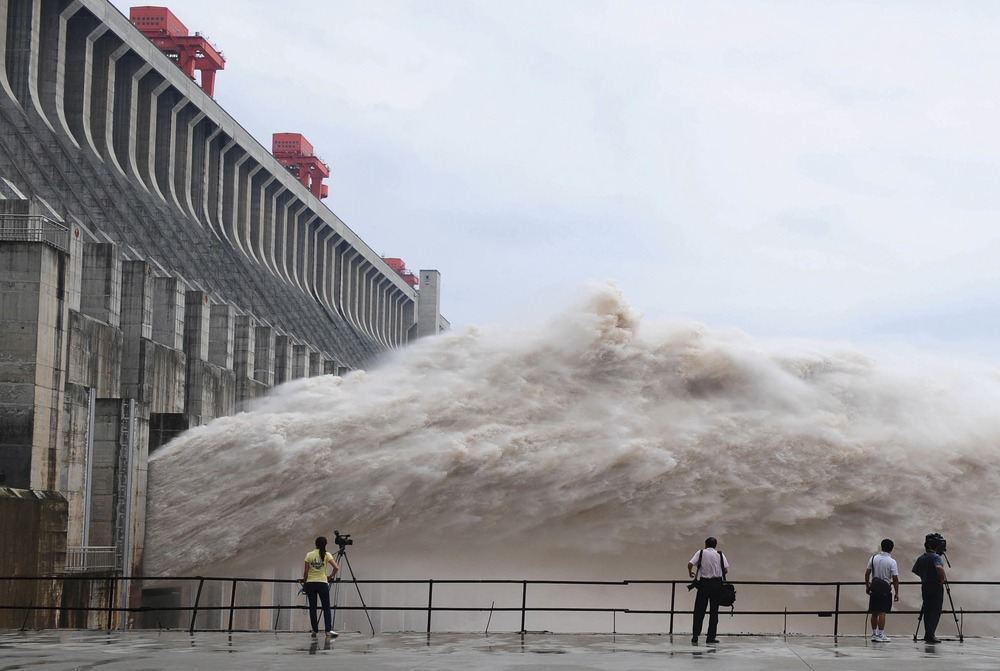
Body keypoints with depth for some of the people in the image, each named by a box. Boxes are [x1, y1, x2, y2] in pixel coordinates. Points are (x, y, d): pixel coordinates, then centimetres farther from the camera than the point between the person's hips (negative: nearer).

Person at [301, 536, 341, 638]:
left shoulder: (309, 555, 1)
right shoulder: (326, 555, -2)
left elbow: (305, 572, 0)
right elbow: (336, 568, -10)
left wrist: (304, 582, 13)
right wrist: (330, 577, 6)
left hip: (310, 583, 1)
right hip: (322, 583, -1)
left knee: (312, 607, 6)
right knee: (326, 607, 1)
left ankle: (314, 630, 4)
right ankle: (329, 630, -11)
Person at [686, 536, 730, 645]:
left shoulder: (701, 553, 1)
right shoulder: (720, 554, 4)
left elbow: (690, 564, -9)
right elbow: (726, 569, 0)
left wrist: (690, 573, 11)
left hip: (703, 583, -1)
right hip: (717, 583, 1)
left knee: (699, 611, 3)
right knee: (714, 611, 7)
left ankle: (695, 636, -3)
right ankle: (711, 637, 7)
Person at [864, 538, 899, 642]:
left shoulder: (874, 558, 3)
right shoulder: (892, 561, -9)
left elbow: (867, 573, 4)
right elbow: (895, 578, -11)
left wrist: (867, 586, 16)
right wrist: (896, 593, -4)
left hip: (874, 587, 4)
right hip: (885, 588, -4)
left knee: (874, 612, 11)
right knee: (882, 612, -4)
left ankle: (874, 634, 19)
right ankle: (880, 635, -5)